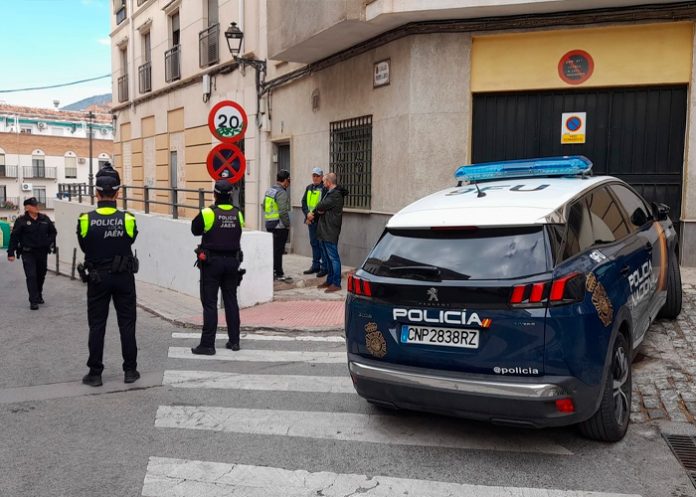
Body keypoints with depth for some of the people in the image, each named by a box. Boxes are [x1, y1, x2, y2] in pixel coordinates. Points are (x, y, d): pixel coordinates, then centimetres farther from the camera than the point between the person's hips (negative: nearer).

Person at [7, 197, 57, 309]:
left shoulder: (45, 219, 6)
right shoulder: (21, 221, -6)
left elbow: (53, 232, 18)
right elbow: (14, 237, -7)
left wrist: (49, 242, 3)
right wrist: (11, 253, -10)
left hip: (42, 252, 4)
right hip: (28, 253, -4)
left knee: (41, 275, 14)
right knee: (31, 276, -10)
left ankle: (39, 296, 32)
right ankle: (33, 301, -9)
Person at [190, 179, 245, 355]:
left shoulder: (208, 213, -12)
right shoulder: (238, 214, 1)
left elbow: (195, 230, 2)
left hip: (211, 262, -4)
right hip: (232, 261, 4)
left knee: (210, 303, -1)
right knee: (231, 300, 14)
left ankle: (207, 344, 0)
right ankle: (234, 341, 19)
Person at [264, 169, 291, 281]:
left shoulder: (269, 191, 11)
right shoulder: (281, 193, -16)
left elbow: (264, 207, 18)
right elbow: (283, 212, -21)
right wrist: (287, 225, -12)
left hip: (269, 224, 8)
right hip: (280, 226, -8)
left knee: (272, 249, 15)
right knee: (278, 250, -3)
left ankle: (271, 271, 21)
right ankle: (278, 274, 3)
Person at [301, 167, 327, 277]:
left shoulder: (325, 189, -9)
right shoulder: (309, 187, 14)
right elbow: (304, 202, 11)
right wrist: (307, 214, -4)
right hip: (311, 221, 7)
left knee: (322, 244, -3)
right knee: (314, 243, 14)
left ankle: (324, 268, 4)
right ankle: (315, 266, 23)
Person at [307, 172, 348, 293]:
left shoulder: (336, 195, -16)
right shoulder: (329, 193, 18)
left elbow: (321, 206, -20)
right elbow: (321, 208, 17)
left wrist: (314, 211, 0)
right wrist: (314, 214, -2)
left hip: (330, 232, -10)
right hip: (324, 231, 10)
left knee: (333, 257, -7)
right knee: (328, 257, 16)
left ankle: (336, 283, -4)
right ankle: (330, 280, 24)